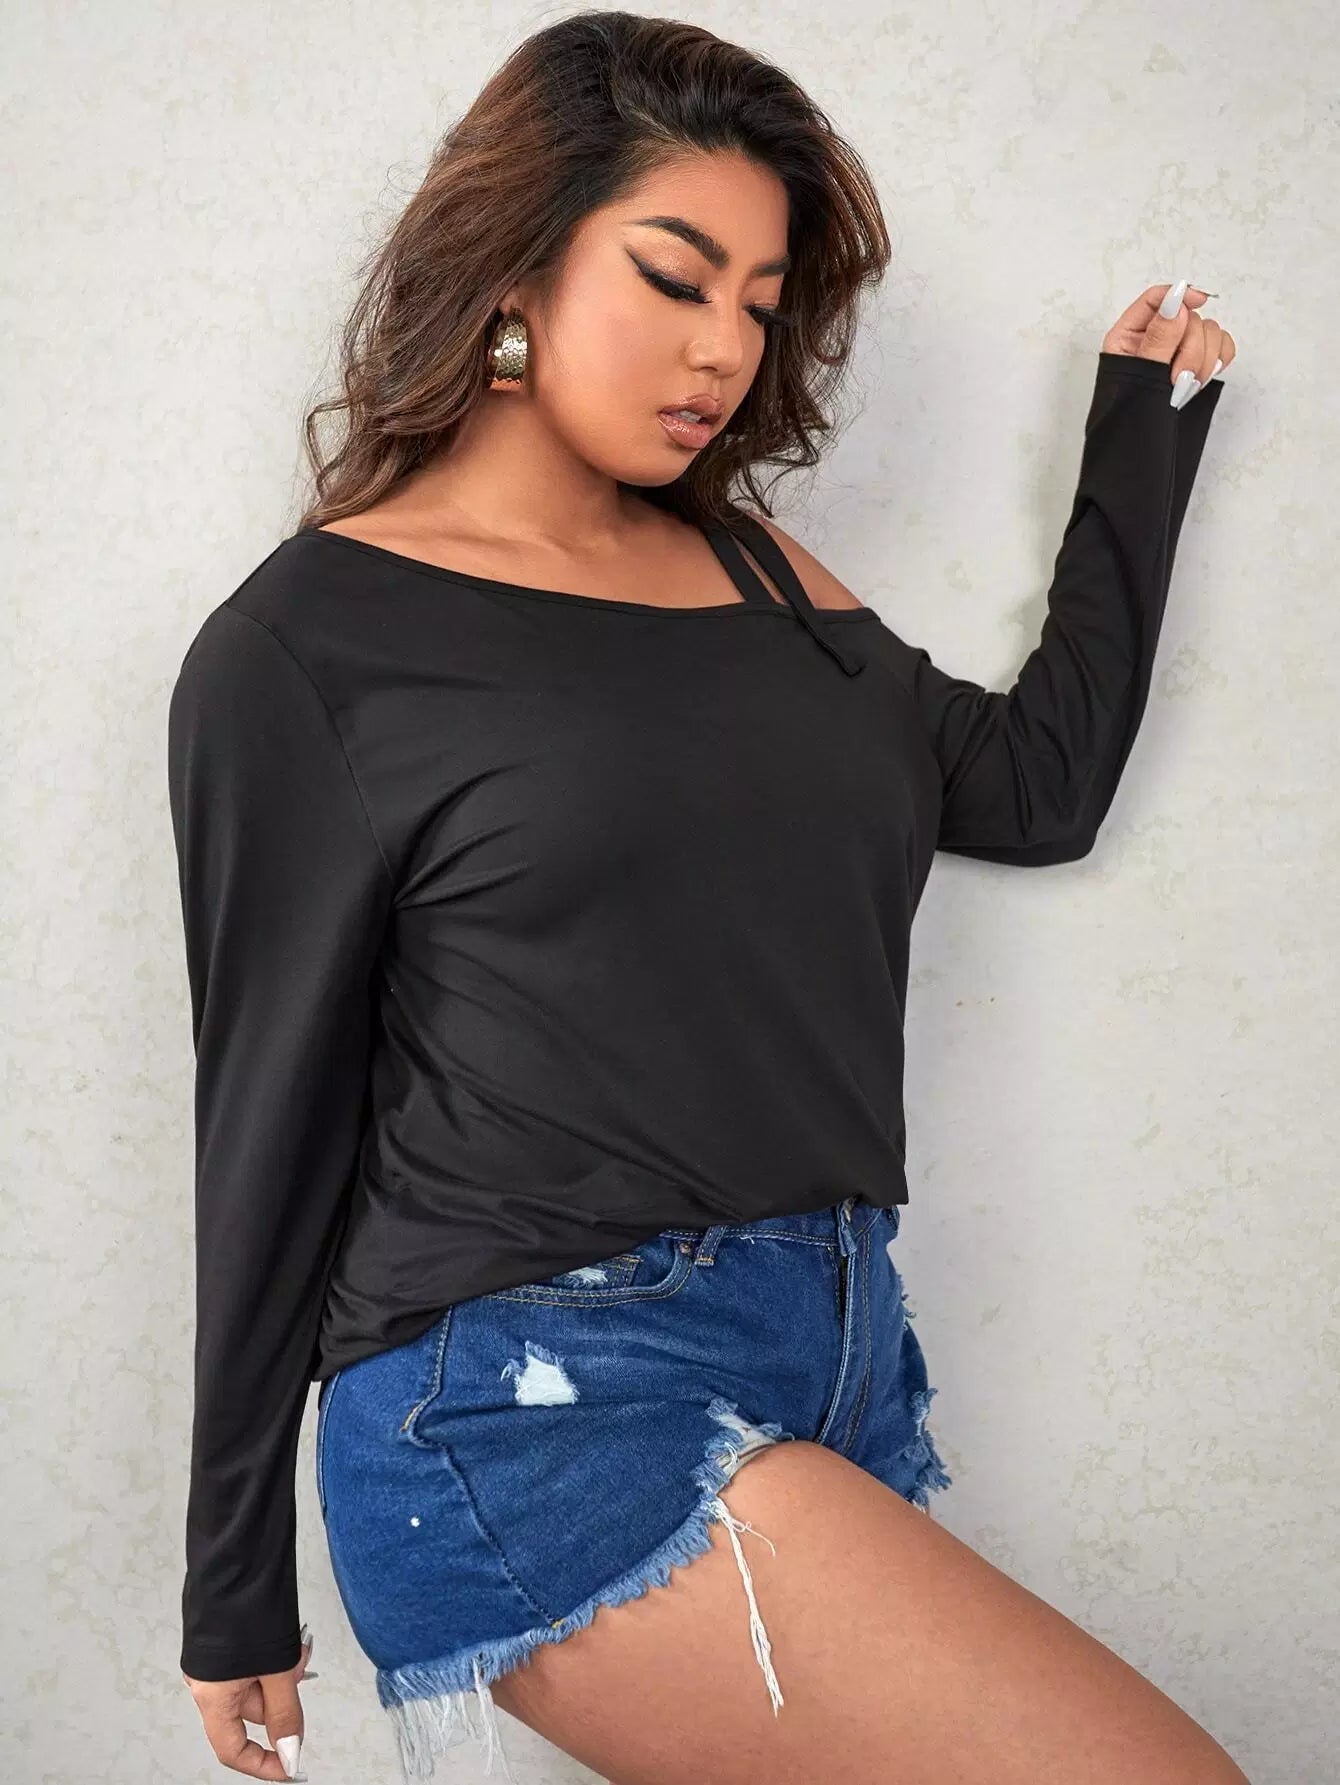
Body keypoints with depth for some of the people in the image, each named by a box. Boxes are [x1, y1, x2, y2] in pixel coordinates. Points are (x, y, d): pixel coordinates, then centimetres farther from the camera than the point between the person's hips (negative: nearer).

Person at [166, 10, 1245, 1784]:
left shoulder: (750, 563, 15)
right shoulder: (309, 643, -1)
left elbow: (1038, 780, 19)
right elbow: (273, 1120, -1)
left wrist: (1143, 432, 24)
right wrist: (238, 1588, 4)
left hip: (839, 1360, 6)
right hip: (537, 1409, -6)